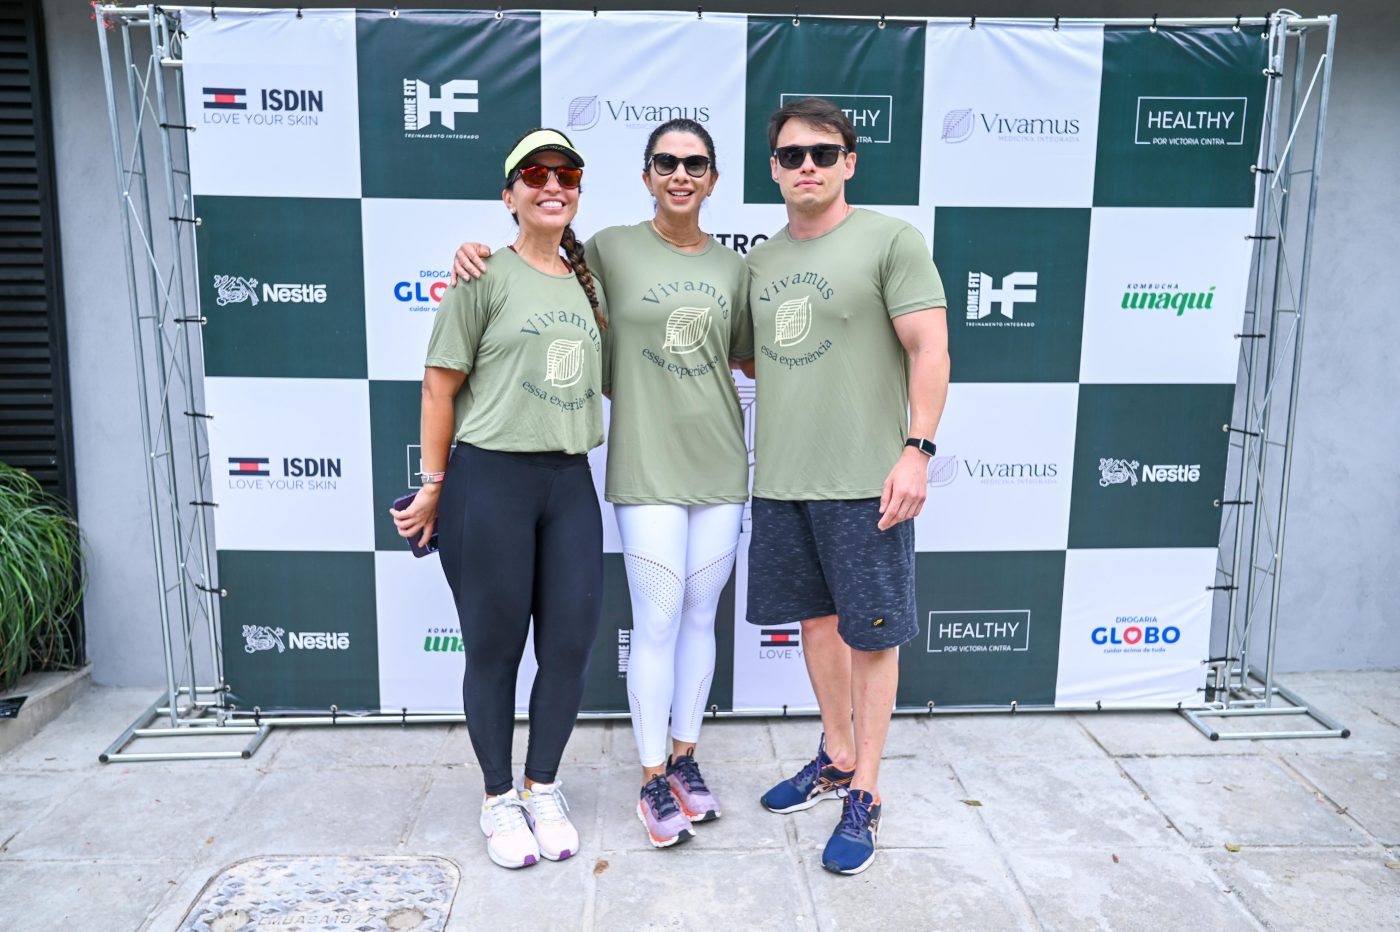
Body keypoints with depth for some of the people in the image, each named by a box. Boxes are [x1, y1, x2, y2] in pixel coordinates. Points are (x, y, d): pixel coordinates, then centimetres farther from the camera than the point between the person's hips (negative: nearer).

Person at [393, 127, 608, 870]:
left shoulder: (590, 284, 12)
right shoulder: (486, 275, -5)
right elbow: (440, 386, -5)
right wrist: (433, 487, -6)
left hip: (571, 482, 5)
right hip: (490, 481, -5)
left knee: (571, 645, 7)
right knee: (495, 649, 6)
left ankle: (544, 788, 29)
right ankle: (498, 799, 26)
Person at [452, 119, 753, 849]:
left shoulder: (731, 267, 8)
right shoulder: (610, 249, -1)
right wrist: (479, 257, -8)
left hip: (720, 464, 4)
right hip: (648, 466, -3)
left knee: (700, 617, 12)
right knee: (657, 623, -1)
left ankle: (685, 758, 28)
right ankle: (653, 780, 15)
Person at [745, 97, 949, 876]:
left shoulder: (891, 239, -6)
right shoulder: (762, 259, 12)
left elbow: (930, 349, -10)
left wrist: (918, 450, -16)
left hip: (865, 480, -6)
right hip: (781, 477, 6)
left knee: (871, 632, 4)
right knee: (817, 618, 17)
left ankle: (865, 795, 17)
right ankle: (837, 758, 35)